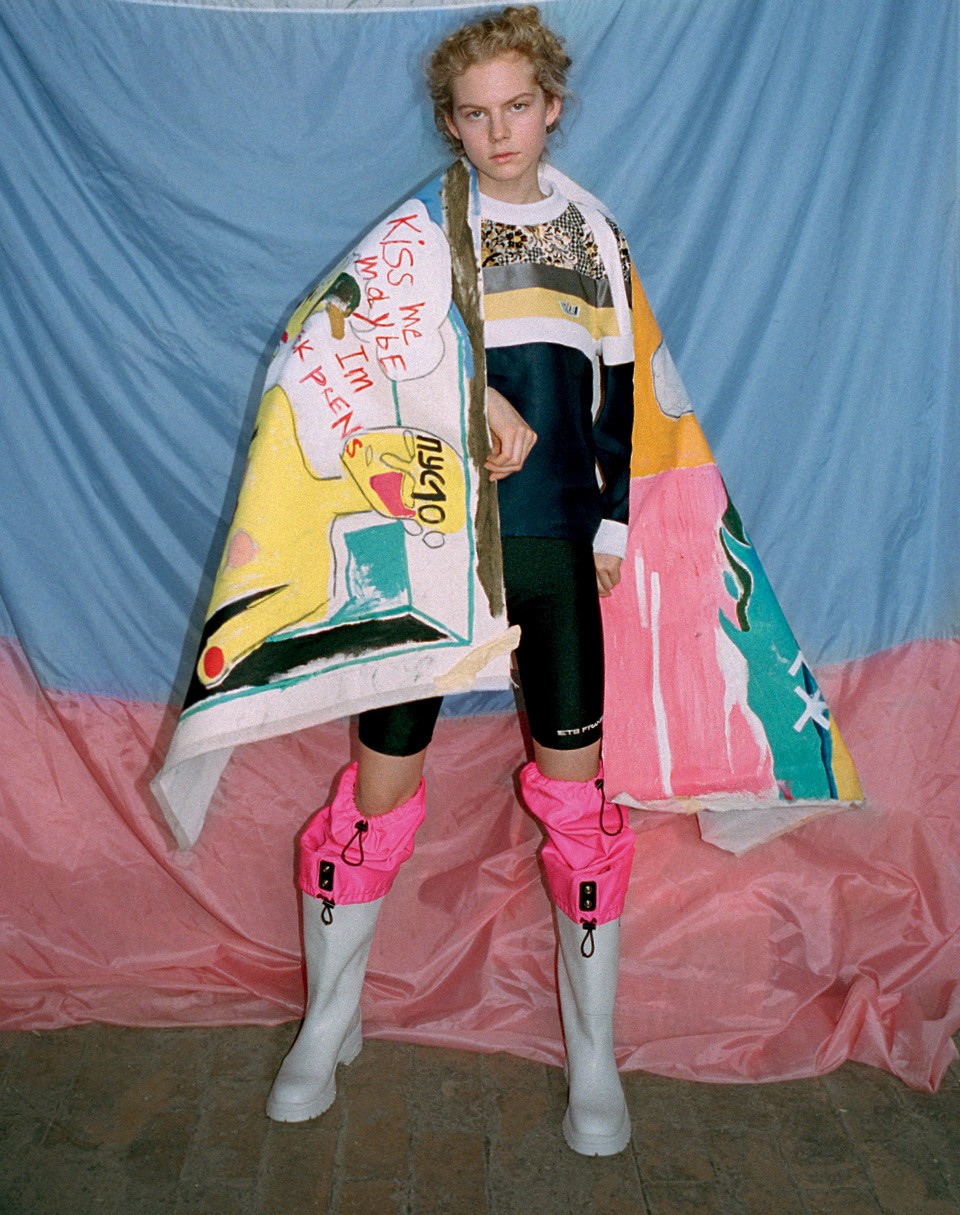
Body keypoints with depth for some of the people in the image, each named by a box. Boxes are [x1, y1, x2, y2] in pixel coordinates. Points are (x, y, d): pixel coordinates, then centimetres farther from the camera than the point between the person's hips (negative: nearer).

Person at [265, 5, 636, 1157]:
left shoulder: (594, 233, 13)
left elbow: (617, 396, 15)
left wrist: (613, 524, 9)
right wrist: (481, 394, -23)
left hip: (554, 542, 2)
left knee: (574, 782, 4)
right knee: (383, 776, 2)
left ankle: (592, 1054, 22)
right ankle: (329, 1022, 26)